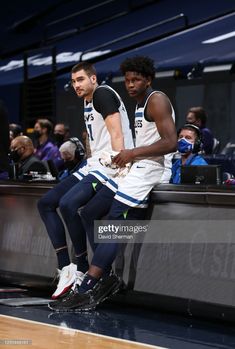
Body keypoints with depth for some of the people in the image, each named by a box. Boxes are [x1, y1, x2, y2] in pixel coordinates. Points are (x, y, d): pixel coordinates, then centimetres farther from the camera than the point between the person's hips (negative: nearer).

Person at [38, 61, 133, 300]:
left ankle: (83, 271, -17)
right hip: (93, 166, 11)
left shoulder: (103, 94, -10)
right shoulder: (88, 103, 20)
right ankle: (65, 268, -3)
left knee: (68, 204, -30)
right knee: (45, 203, 5)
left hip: (111, 167, -11)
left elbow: (116, 134, -19)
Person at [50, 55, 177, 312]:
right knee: (89, 214, 9)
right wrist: (128, 157, 12)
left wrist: (133, 153, -19)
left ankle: (85, 292, -22)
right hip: (133, 170, 11)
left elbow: (170, 143, -20)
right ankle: (106, 278, 7)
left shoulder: (156, 101, -10)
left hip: (149, 172, -11)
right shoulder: (140, 106, 21)